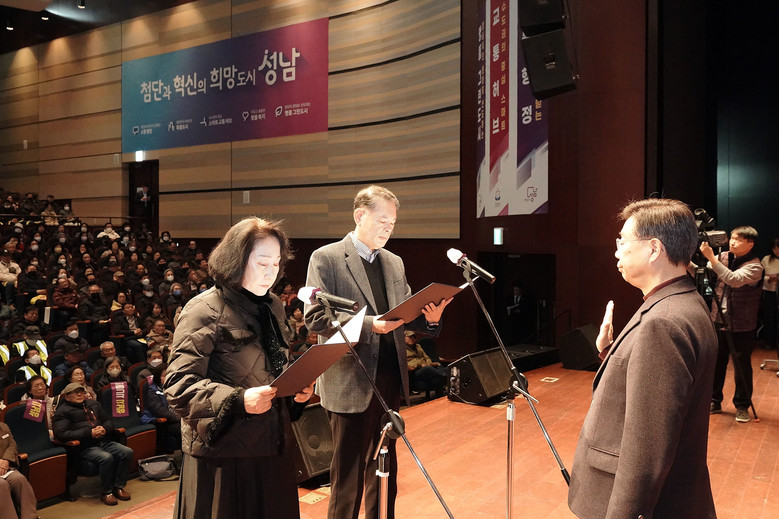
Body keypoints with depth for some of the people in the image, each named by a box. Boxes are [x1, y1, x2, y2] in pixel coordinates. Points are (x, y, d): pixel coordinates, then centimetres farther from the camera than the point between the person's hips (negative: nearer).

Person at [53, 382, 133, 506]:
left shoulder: (93, 404, 22)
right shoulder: (63, 411, 2)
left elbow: (108, 422, 27)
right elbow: (61, 434, -12)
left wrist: (105, 429, 0)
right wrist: (89, 433, -16)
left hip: (104, 442, 6)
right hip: (85, 448, -6)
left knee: (127, 452, -17)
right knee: (106, 458, -33)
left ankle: (118, 487, -4)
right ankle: (106, 492, -14)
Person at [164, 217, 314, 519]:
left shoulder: (273, 308, 11)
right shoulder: (205, 310, -12)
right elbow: (179, 386, -18)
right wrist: (238, 400, -30)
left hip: (273, 448, 7)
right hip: (223, 454, -6)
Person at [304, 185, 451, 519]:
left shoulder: (394, 263, 13)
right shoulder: (326, 258, -7)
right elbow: (315, 318, -15)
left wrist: (429, 318, -9)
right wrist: (370, 324, -26)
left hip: (390, 379, 6)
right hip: (351, 383, -6)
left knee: (385, 468, 18)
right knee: (348, 473, 6)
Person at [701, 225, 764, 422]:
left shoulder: (754, 266, -13)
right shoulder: (723, 257, 4)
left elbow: (735, 280, -31)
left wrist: (711, 257, -33)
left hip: (741, 326, -5)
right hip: (718, 320, 5)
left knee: (742, 367, 5)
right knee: (715, 363, 11)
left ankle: (742, 406, 21)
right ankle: (714, 401, 25)